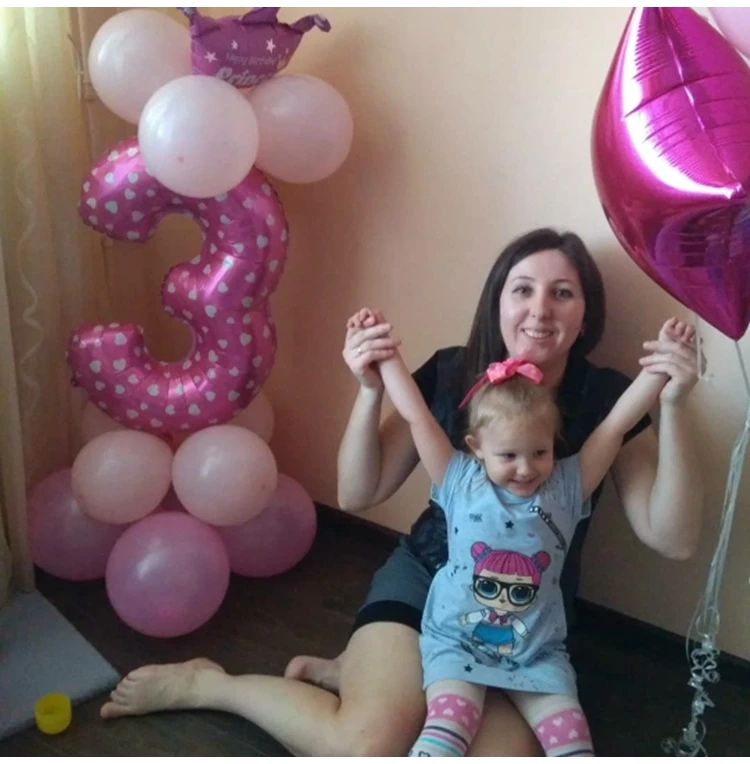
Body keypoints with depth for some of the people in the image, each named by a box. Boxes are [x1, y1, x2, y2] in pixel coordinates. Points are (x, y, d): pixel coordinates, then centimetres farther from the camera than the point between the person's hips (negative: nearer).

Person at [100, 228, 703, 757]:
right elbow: (357, 495, -9)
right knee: (365, 748, -23)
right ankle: (200, 682, 3)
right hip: (426, 578, -2)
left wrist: (673, 409, -31)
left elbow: (674, 540, -19)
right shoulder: (450, 375, -11)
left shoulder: (608, 401, -11)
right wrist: (371, 391, -25)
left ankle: (359, 675, 2)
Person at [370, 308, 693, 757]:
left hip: (537, 652, 2)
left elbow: (618, 423, -10)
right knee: (448, 728, -20)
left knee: (571, 740, -10)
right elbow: (416, 416, -9)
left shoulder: (566, 488, -5)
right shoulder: (460, 481, -7)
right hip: (457, 641, -2)